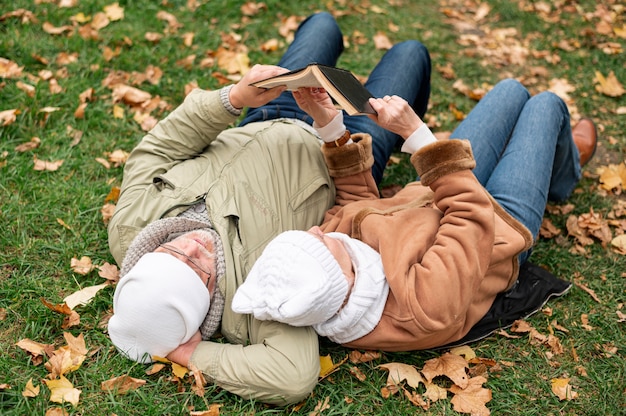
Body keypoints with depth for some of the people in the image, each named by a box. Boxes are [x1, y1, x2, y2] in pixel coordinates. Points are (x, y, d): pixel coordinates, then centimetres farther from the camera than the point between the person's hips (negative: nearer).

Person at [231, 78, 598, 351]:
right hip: (498, 229, -5)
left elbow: (356, 197, -14)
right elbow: (471, 214, -38)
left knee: (512, 90, 17)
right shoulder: (426, 303, -48)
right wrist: (416, 132, -40)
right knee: (546, 104, 13)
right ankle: (564, 170, 53)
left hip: (425, 202, 5)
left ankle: (559, 165, 55)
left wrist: (328, 123, -21)